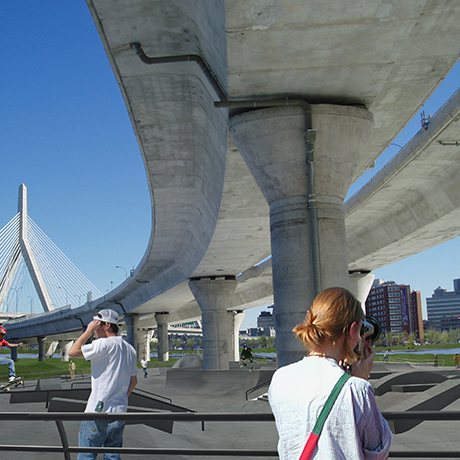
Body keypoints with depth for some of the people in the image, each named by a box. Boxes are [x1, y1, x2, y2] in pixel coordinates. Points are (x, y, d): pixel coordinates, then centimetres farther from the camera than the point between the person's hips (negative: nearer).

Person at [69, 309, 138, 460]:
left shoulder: (105, 344, -14)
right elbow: (133, 381, 19)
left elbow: (73, 352, -13)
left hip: (98, 412, -7)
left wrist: (89, 331, -6)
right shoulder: (130, 349, 12)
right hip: (120, 411, 8)